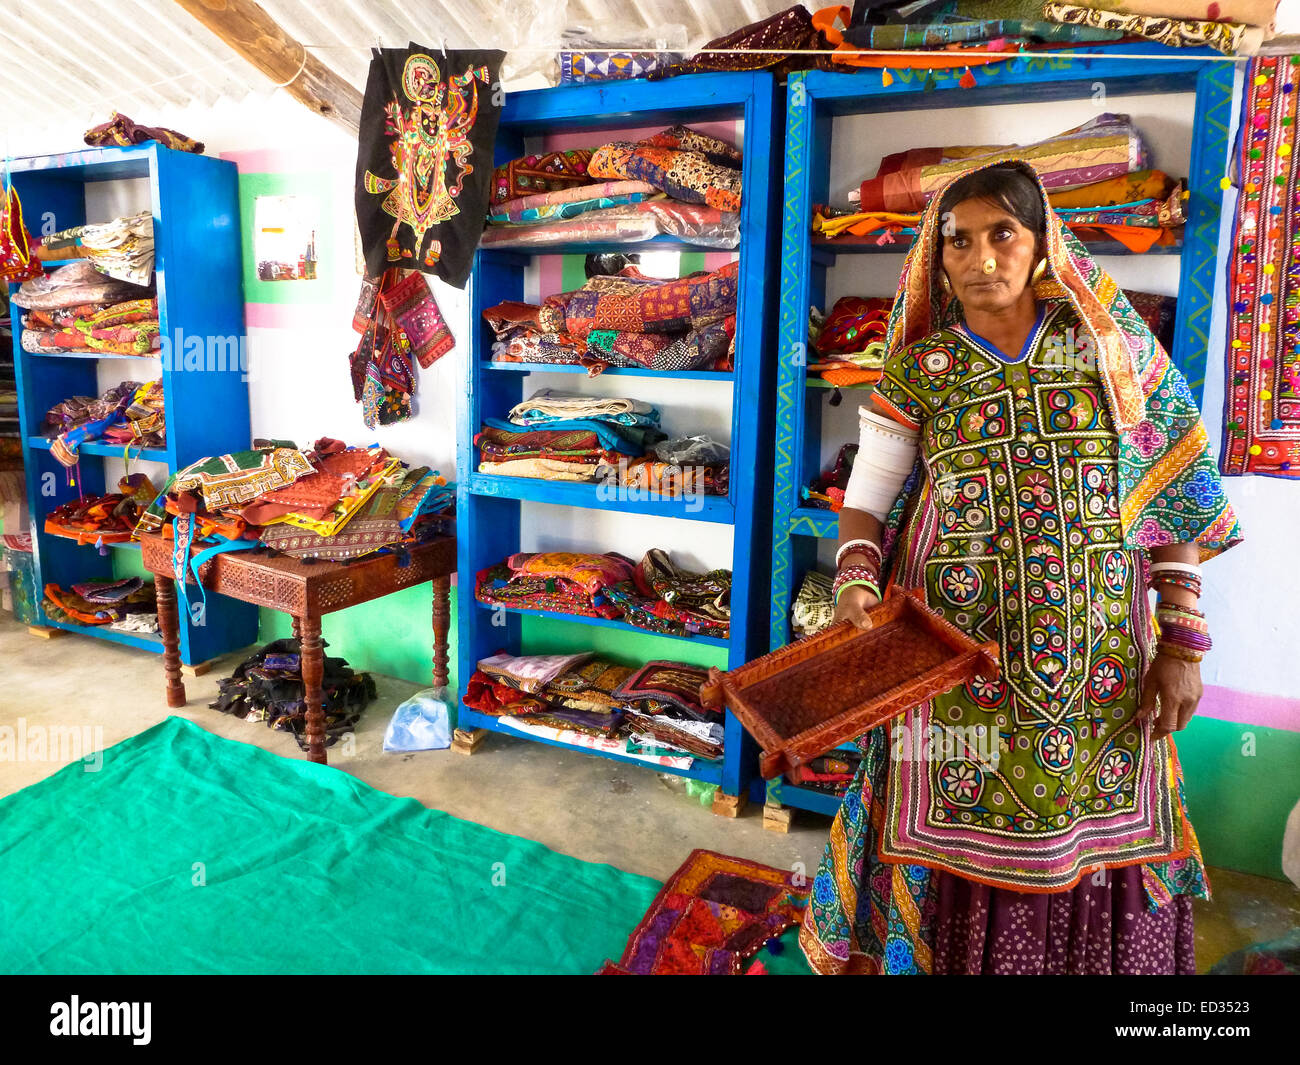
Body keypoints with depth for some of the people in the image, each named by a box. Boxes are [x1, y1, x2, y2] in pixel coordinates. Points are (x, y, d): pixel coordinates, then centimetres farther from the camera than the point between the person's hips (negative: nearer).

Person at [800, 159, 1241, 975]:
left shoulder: (1110, 343, 1)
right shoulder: (919, 368, 0)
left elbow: (1175, 493, 3)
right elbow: (866, 500, 0)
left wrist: (1183, 641, -1)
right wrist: (856, 583, -20)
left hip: (1102, 661, 1)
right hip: (958, 658, -1)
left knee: (1096, 848, 12)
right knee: (959, 841, 8)